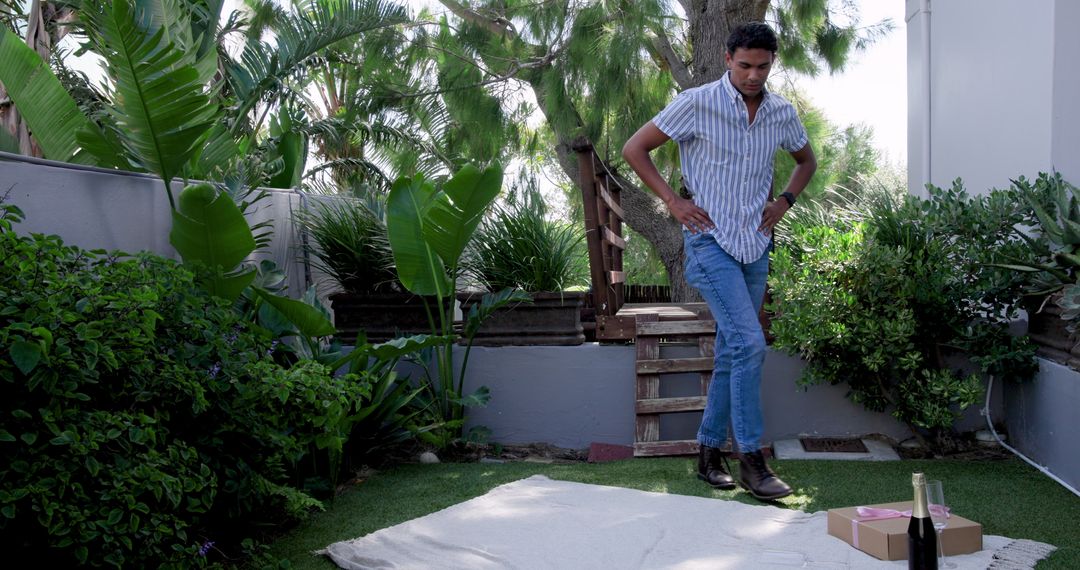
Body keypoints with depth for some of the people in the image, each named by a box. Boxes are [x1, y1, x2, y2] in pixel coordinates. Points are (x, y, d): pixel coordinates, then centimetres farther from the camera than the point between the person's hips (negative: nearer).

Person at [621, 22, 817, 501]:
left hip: (756, 246, 6)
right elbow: (634, 149, -3)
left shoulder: (782, 114, 7)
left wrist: (784, 202, 9)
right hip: (711, 241, -5)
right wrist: (672, 201, -8)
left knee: (732, 352, 8)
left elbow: (807, 161, 26)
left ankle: (710, 452, 20)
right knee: (749, 343, -16)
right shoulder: (697, 103, -8)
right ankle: (751, 459, -6)